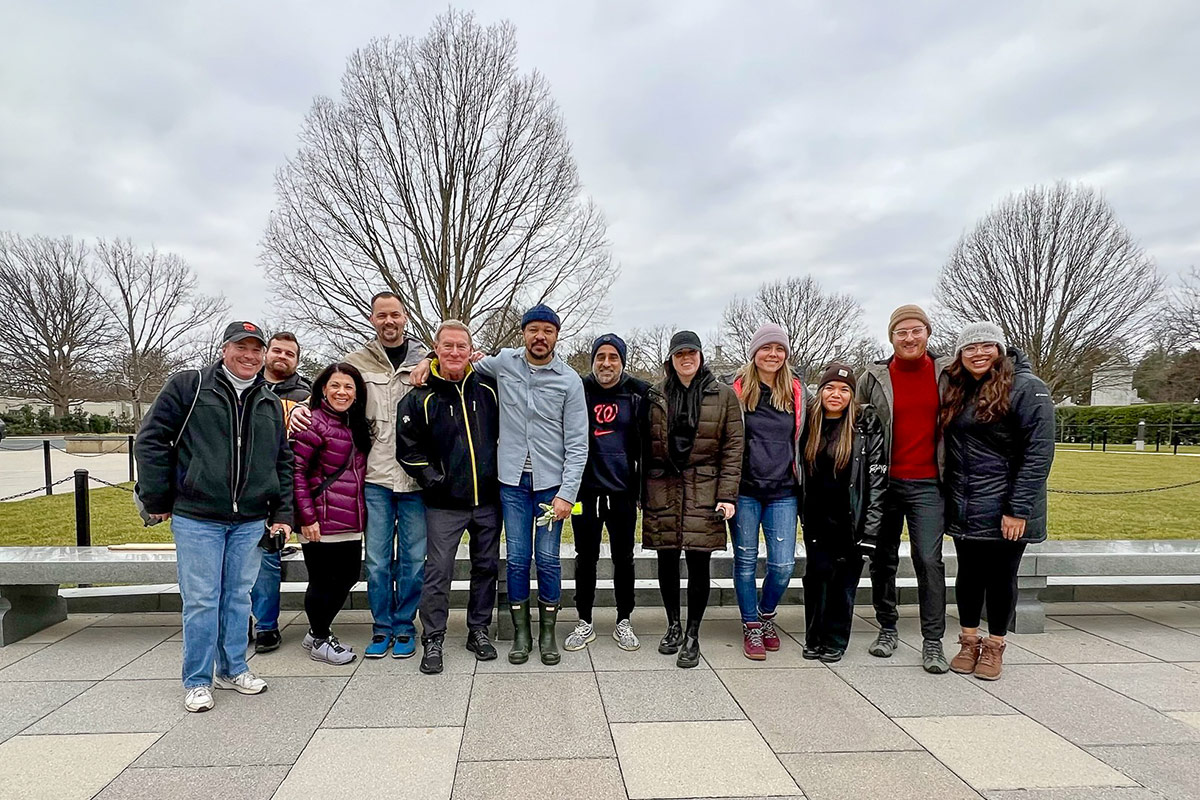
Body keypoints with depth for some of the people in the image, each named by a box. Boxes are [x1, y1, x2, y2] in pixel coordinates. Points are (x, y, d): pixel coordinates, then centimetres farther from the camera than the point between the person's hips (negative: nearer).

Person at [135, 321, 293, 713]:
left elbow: (284, 462, 15)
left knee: (238, 597, 13)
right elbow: (150, 440, -3)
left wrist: (282, 513, 9)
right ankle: (197, 681, 16)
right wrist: (157, 500, -4)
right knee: (201, 600, 1)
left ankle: (232, 668, 28)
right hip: (196, 518, -4)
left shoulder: (271, 404, 11)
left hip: (250, 522, 4)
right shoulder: (188, 387, -3)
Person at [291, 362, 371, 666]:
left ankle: (318, 632, 33)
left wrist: (360, 514, 13)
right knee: (324, 582, 3)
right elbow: (295, 471, -14)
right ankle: (319, 641, 24)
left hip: (351, 523, 8)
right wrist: (307, 517, -17)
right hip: (322, 524, -8)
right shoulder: (315, 424, -11)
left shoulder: (356, 425, 13)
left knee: (347, 577, 13)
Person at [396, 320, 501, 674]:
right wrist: (432, 478, -8)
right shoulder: (421, 397, -4)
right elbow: (407, 448, -2)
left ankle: (478, 630, 28)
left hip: (487, 499, 3)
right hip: (444, 504, -3)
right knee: (438, 571, 0)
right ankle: (433, 640, 15)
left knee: (486, 567, 12)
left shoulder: (488, 388, 2)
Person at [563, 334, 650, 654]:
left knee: (623, 558, 11)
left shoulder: (638, 393, 0)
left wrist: (643, 486, 0)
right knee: (585, 557, 10)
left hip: (622, 491, 0)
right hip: (586, 489, 0)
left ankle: (624, 622, 26)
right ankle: (585, 623, 24)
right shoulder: (579, 390, 0)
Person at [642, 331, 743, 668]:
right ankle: (673, 626, 29)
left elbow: (733, 447, 0)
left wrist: (727, 494, -7)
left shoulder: (723, 395, 3)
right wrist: (643, 493, 6)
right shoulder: (655, 395, 7)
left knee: (698, 564, 1)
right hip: (663, 491, 2)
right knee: (667, 562, 9)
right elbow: (645, 447, 9)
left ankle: (692, 635, 17)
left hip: (704, 492, -2)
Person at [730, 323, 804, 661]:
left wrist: (801, 484, 14)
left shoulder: (796, 391, 8)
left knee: (783, 565, -1)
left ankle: (767, 615, 27)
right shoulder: (737, 389, 0)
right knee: (746, 562, 5)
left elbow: (802, 439, 17)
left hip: (783, 492, 2)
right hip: (745, 490, -2)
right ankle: (751, 628, 22)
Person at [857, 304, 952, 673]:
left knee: (929, 560, -5)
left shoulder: (947, 374, 4)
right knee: (883, 560, 9)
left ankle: (933, 642, 5)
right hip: (883, 482, 1)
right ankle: (887, 629, 25)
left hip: (927, 484, -1)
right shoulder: (873, 378, 1)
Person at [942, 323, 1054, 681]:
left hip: (1006, 512, -5)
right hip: (964, 509, 5)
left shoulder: (1026, 387, -11)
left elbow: (1039, 451, -16)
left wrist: (1019, 509, -19)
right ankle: (969, 642, 29)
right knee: (969, 575, 14)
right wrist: (947, 499, 5)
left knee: (1001, 577, 9)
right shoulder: (957, 390, 10)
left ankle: (994, 648, 26)